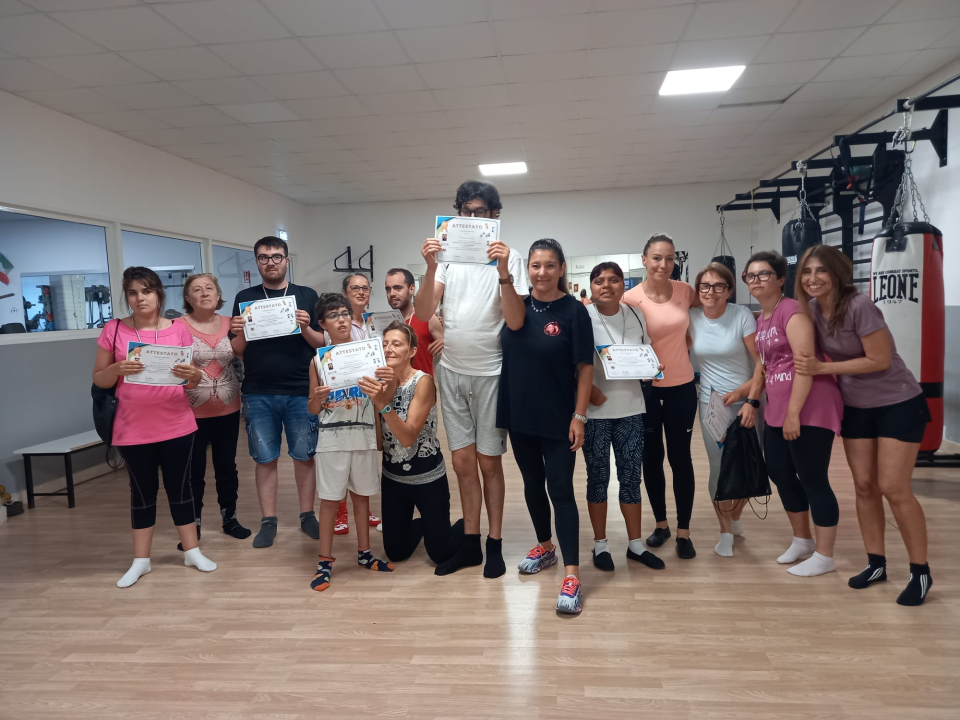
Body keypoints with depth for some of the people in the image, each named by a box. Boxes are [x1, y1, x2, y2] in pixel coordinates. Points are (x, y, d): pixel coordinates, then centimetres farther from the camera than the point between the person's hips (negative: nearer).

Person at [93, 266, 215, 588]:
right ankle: (141, 560, 23)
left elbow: (194, 379, 4)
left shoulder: (178, 329, 0)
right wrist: (118, 369, -19)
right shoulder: (113, 330, -2)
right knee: (143, 491, 10)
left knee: (180, 487, 9)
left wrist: (193, 375, -19)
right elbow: (98, 380, 2)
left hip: (177, 426, 1)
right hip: (133, 429, 0)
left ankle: (192, 551, 22)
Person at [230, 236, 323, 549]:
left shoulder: (307, 296, 5)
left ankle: (307, 515, 20)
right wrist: (240, 334, -14)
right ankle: (268, 521, 18)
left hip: (301, 392, -1)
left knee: (304, 456, 6)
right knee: (265, 459, 7)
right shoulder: (245, 298, 8)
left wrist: (306, 328, -16)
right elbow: (236, 351, 7)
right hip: (258, 394, 1)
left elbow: (324, 344, 3)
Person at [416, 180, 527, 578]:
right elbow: (424, 314, -6)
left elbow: (517, 320, -16)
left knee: (489, 461, 6)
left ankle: (494, 544, 21)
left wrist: (503, 273, -27)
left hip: (490, 373, -3)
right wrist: (430, 268, -19)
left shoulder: (510, 257, -5)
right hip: (451, 370, 4)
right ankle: (470, 543, 26)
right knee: (462, 462, 12)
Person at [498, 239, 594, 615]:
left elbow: (585, 367, -9)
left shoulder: (573, 310, -9)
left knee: (560, 491, -4)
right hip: (519, 415, 5)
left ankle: (571, 574, 0)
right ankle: (545, 546, 37)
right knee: (532, 484, 17)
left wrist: (579, 417, -13)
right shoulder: (519, 303, 4)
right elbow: (515, 323, -19)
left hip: (557, 419, -5)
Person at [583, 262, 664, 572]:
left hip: (631, 408, 4)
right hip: (595, 410, -3)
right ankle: (600, 544, 22)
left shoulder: (636, 315, 5)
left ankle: (635, 544, 24)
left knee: (631, 476, 10)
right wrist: (589, 391, -20)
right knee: (598, 477, 7)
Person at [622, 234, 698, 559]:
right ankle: (660, 523, 29)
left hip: (681, 386, 2)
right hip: (645, 388, -1)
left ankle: (683, 531, 20)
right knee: (651, 458, 10)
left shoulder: (685, 291, -3)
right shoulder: (631, 298, -11)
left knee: (680, 457, 7)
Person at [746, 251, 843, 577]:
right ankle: (802, 541, 35)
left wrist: (794, 413, -22)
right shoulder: (759, 319, 13)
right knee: (779, 473, 16)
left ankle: (824, 556, 14)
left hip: (808, 409, -9)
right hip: (776, 411, 9)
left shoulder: (792, 311, -14)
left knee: (812, 479, -1)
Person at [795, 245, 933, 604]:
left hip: (899, 404, -6)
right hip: (856, 408, 6)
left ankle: (920, 572, 12)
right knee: (864, 487, 8)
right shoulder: (814, 309, -4)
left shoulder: (859, 306, -24)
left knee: (893, 489, -6)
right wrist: (818, 369, -6)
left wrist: (822, 368, -23)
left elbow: (880, 360, -24)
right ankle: (876, 564, 22)